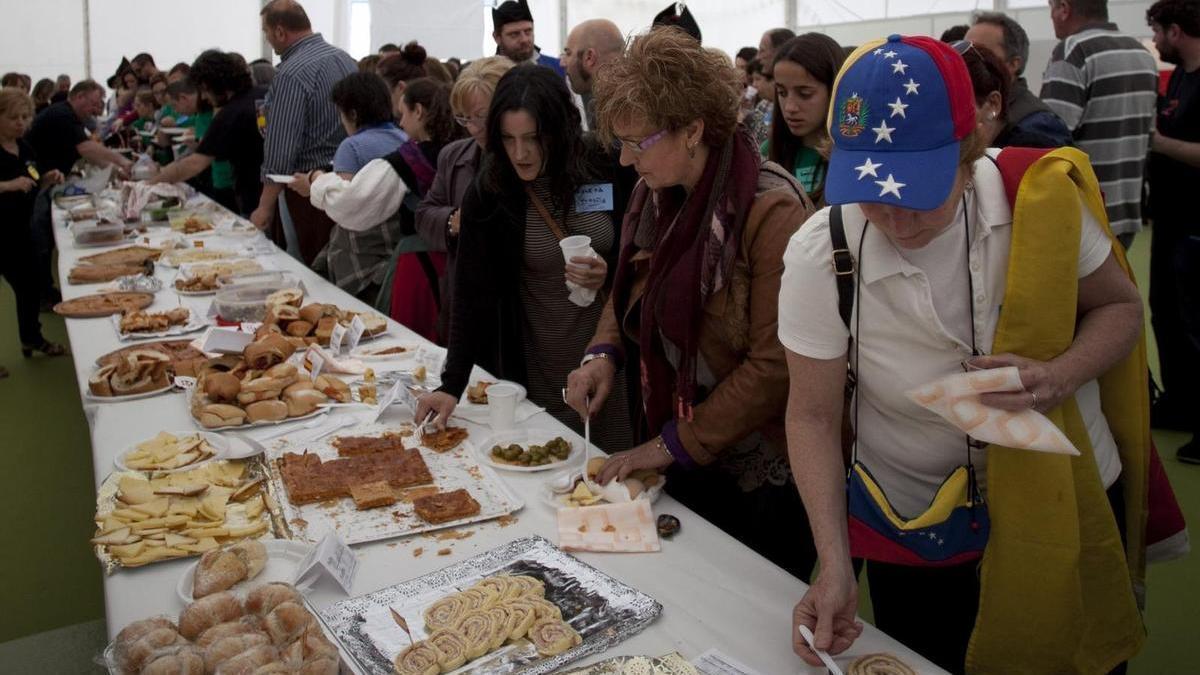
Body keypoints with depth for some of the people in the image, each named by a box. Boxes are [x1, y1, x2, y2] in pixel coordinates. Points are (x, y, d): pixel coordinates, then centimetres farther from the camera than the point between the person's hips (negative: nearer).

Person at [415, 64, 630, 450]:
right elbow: (472, 296, -10)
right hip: (541, 371, -1)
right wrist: (452, 386, -17)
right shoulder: (487, 195, -9)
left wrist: (610, 274, -16)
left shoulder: (604, 170, -7)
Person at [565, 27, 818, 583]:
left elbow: (775, 364, -23)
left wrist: (676, 444, -17)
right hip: (674, 464, 7)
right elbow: (629, 293, 14)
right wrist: (604, 352, -6)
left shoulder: (771, 211, -23)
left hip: (761, 476, -6)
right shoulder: (653, 196, 1)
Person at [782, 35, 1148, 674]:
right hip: (917, 534, -1)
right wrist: (833, 565, -22)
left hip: (1068, 503, 2)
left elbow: (1119, 305, -2)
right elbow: (813, 416, -13)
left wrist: (1059, 378, -22)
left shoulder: (1038, 196, -19)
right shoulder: (819, 256, -22)